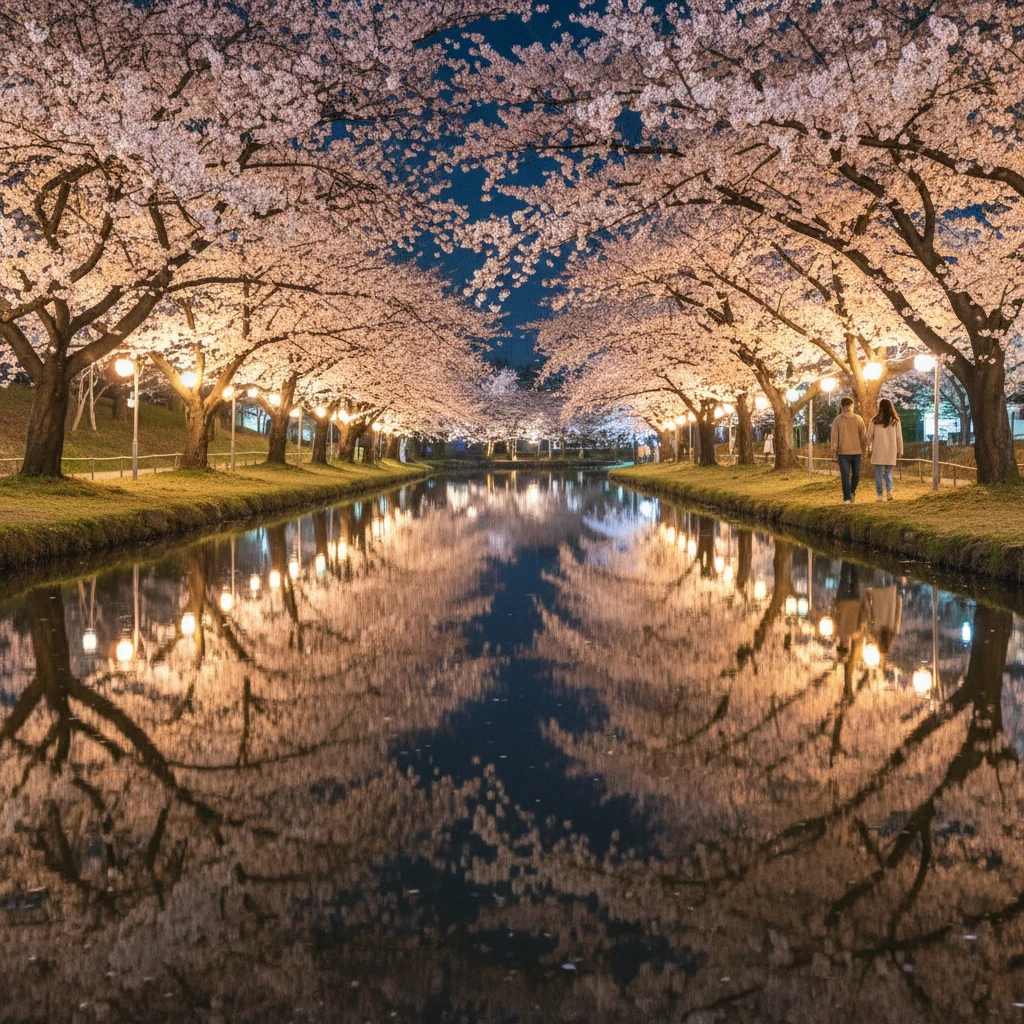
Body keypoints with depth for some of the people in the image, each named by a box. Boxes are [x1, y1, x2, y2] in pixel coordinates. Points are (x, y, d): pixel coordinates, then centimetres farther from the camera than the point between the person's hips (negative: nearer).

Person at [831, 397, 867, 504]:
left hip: (843, 452, -1)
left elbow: (834, 437, -4)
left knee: (845, 476, -1)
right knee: (856, 474, 18)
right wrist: (862, 447, 13)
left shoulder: (837, 420, -3)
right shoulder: (858, 419, -2)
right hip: (856, 451, 1)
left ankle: (847, 498, -6)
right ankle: (852, 492, 15)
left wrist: (834, 453, 1)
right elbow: (864, 435, -2)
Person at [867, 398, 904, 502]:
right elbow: (899, 437, 3)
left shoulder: (875, 421, -4)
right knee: (888, 473, 13)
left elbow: (870, 436, 2)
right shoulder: (895, 421, 0)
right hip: (891, 452, 2)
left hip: (878, 452, -2)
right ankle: (889, 491, -9)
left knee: (879, 474, 5)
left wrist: (868, 447, 20)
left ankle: (879, 495, 2)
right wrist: (900, 451, 11)